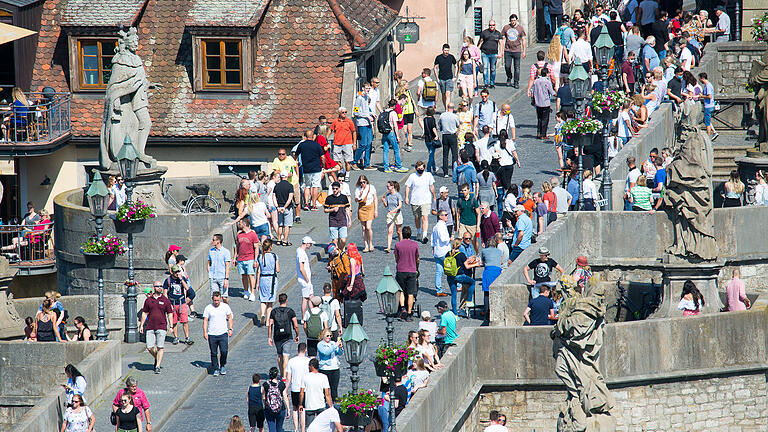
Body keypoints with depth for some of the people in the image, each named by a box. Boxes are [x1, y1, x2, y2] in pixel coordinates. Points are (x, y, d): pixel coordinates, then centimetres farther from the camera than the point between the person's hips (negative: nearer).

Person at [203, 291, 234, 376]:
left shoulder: (225, 307, 3)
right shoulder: (208, 308, 0)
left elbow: (229, 318, 13)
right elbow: (205, 320, 2)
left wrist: (230, 329, 5)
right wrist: (205, 332, -6)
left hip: (223, 334, 0)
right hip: (212, 334, 0)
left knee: (224, 351, -8)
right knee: (214, 353, 4)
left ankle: (223, 366, 15)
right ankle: (215, 369, 16)